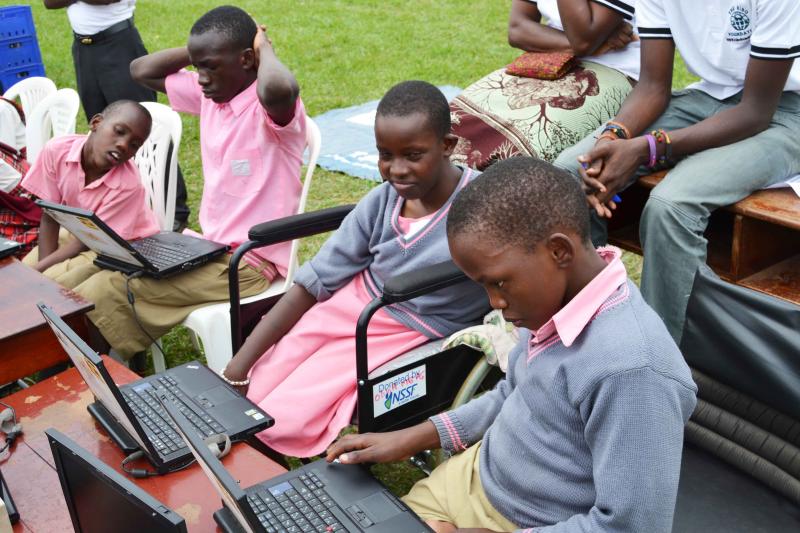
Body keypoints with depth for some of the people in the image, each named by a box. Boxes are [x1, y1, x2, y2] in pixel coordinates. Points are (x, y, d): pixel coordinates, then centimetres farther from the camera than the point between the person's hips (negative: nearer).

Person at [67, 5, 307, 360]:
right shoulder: (211, 94, 6)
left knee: (111, 292, -12)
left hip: (249, 262, -8)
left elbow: (279, 89, -44)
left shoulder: (268, 105, -18)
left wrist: (264, 47, -22)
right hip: (209, 246, 9)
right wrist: (200, 52, 3)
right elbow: (141, 71, 16)